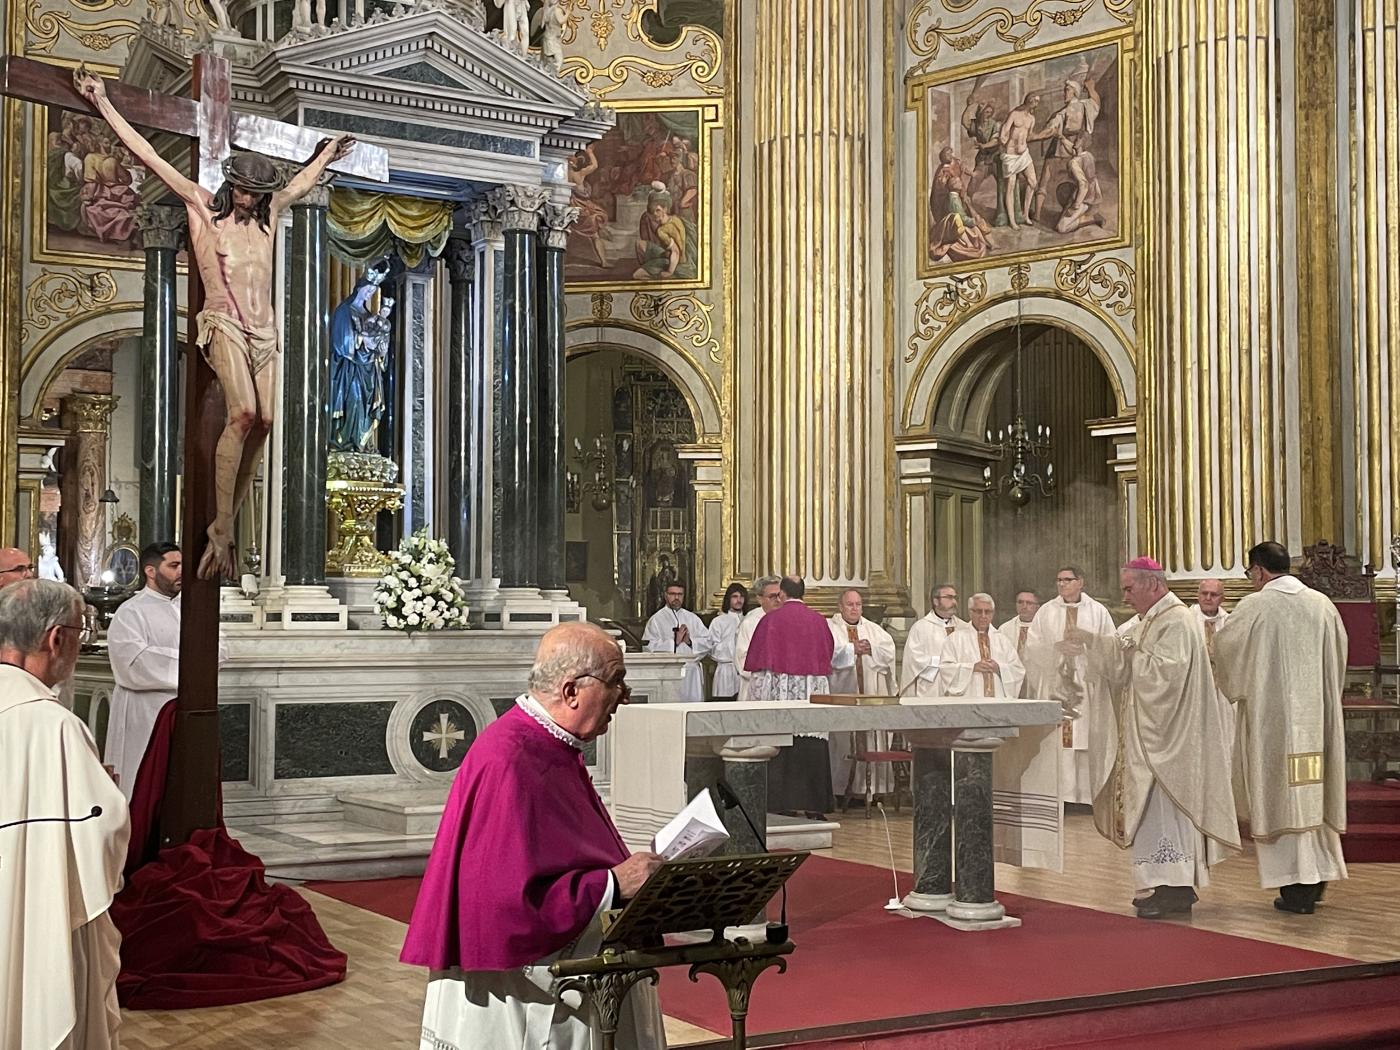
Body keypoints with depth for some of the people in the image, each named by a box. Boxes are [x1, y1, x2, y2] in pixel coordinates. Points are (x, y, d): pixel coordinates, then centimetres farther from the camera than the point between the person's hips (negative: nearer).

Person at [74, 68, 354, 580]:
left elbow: (304, 181, 38)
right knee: (242, 413, -25)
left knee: (262, 421, -10)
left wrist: (328, 152, 51)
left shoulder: (269, 213, 17)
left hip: (264, 330, 5)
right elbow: (148, 155, 5)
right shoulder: (202, 206, 5)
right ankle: (221, 531, -23)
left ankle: (225, 527, -4)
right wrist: (103, 103, 4)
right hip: (224, 324, -5)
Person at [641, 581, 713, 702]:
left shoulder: (692, 618, 15)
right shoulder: (656, 619, 2)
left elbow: (709, 642, 7)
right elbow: (650, 647, -10)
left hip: (692, 674, 4)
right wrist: (674, 641, -12)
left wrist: (690, 641, -8)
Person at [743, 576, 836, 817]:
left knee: (782, 748, 0)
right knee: (812, 748, 4)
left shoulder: (771, 620, -4)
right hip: (813, 690, 3)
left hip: (780, 691, -3)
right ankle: (814, 805, 5)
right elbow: (828, 655, 14)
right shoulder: (819, 620, 5)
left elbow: (760, 661, -3)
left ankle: (785, 804, -2)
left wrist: (759, 695, 5)